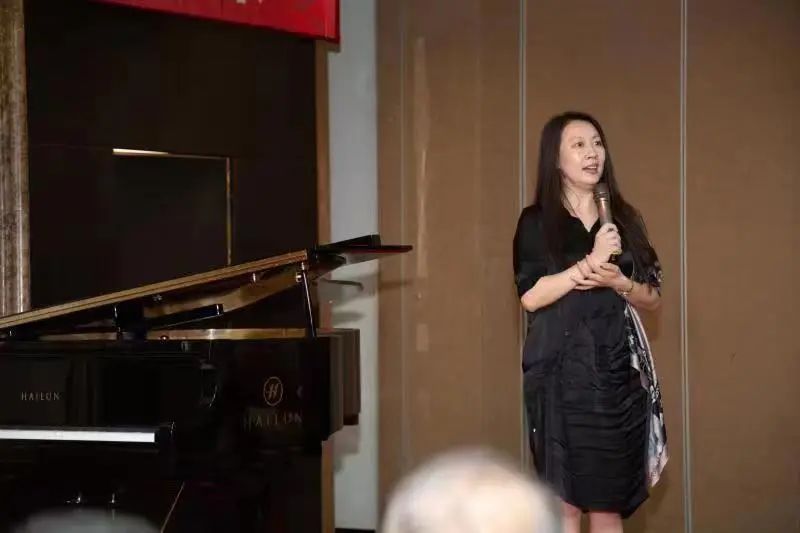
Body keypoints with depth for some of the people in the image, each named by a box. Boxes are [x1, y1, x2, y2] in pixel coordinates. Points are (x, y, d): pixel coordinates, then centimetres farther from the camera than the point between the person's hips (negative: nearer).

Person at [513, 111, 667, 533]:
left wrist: (617, 282, -9)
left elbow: (653, 297, 11)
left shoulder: (624, 219, 12)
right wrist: (589, 263, -17)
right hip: (560, 373, -3)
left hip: (618, 371, 3)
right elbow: (531, 296, -10)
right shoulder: (536, 222, 2)